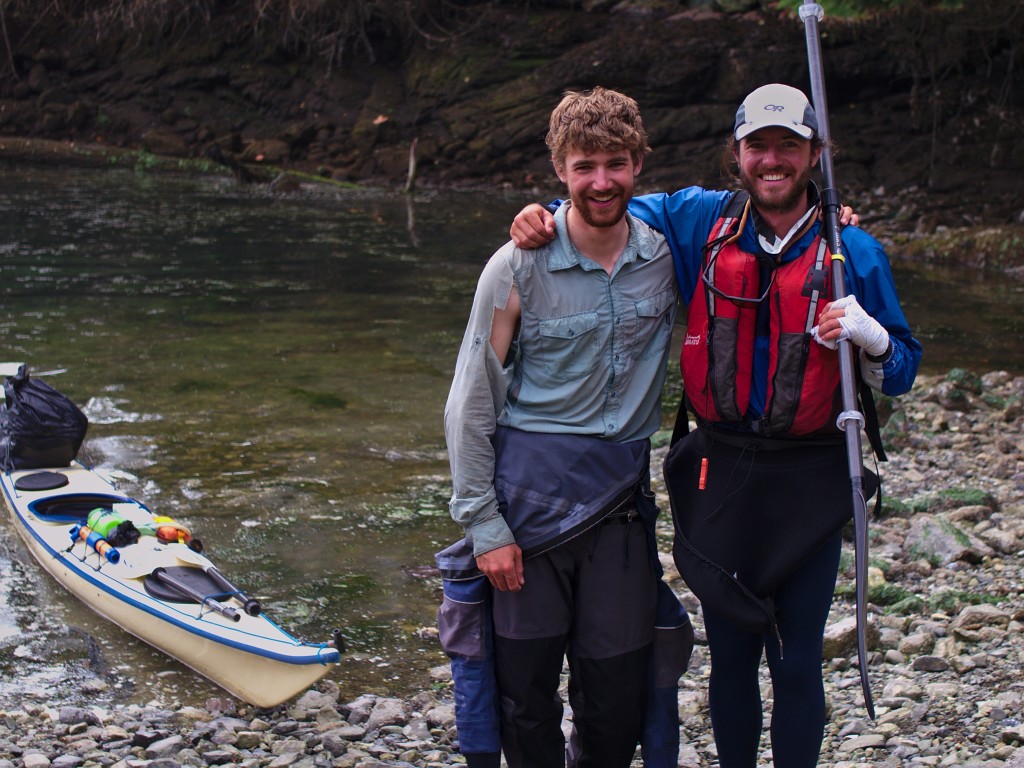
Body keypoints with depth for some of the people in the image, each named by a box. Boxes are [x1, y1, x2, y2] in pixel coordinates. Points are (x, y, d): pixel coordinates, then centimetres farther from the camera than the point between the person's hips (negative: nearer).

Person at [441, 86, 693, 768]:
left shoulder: (669, 256, 0)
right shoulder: (519, 267, -7)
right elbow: (471, 407, -4)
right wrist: (484, 526, -7)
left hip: (622, 498, 2)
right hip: (529, 495, -2)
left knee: (618, 696, 7)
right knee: (527, 689, 5)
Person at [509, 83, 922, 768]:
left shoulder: (853, 252, -2)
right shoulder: (703, 222, 2)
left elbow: (901, 371, 2)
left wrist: (868, 334, -19)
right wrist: (546, 218, -3)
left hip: (808, 483, -2)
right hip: (720, 473, 2)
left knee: (797, 663, 5)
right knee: (730, 654, 13)